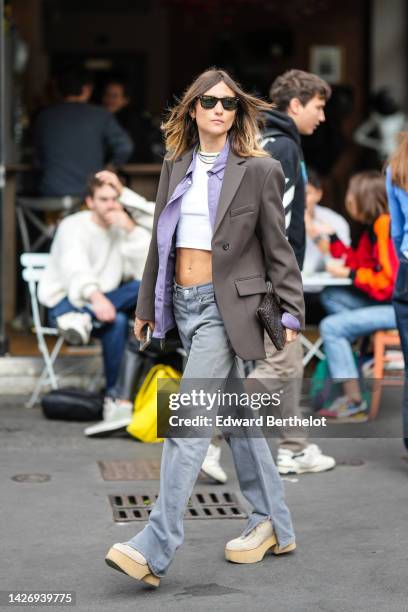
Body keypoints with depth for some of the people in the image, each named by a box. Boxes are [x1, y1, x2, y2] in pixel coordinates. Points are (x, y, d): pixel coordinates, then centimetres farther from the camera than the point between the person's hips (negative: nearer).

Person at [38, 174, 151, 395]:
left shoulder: (121, 228, 9)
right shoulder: (73, 226, -9)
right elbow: (75, 267, -30)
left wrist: (131, 229, -14)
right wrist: (95, 296, -50)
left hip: (103, 298, 6)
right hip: (66, 300, -6)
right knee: (116, 321, -34)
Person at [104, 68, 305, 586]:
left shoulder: (259, 170, -4)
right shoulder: (175, 165, 11)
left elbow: (277, 248, -2)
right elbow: (161, 239, 17)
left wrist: (290, 312, -5)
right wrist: (147, 304, 19)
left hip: (226, 305, -6)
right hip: (182, 303, 6)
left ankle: (155, 549, -12)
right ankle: (274, 524, 27)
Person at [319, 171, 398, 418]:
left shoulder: (386, 226, -18)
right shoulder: (374, 225, 12)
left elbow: (389, 282, -21)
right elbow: (358, 263, 19)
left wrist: (348, 274, -14)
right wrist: (331, 237, 18)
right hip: (390, 300, 10)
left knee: (331, 327, -13)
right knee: (331, 296, 14)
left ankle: (354, 401, -7)